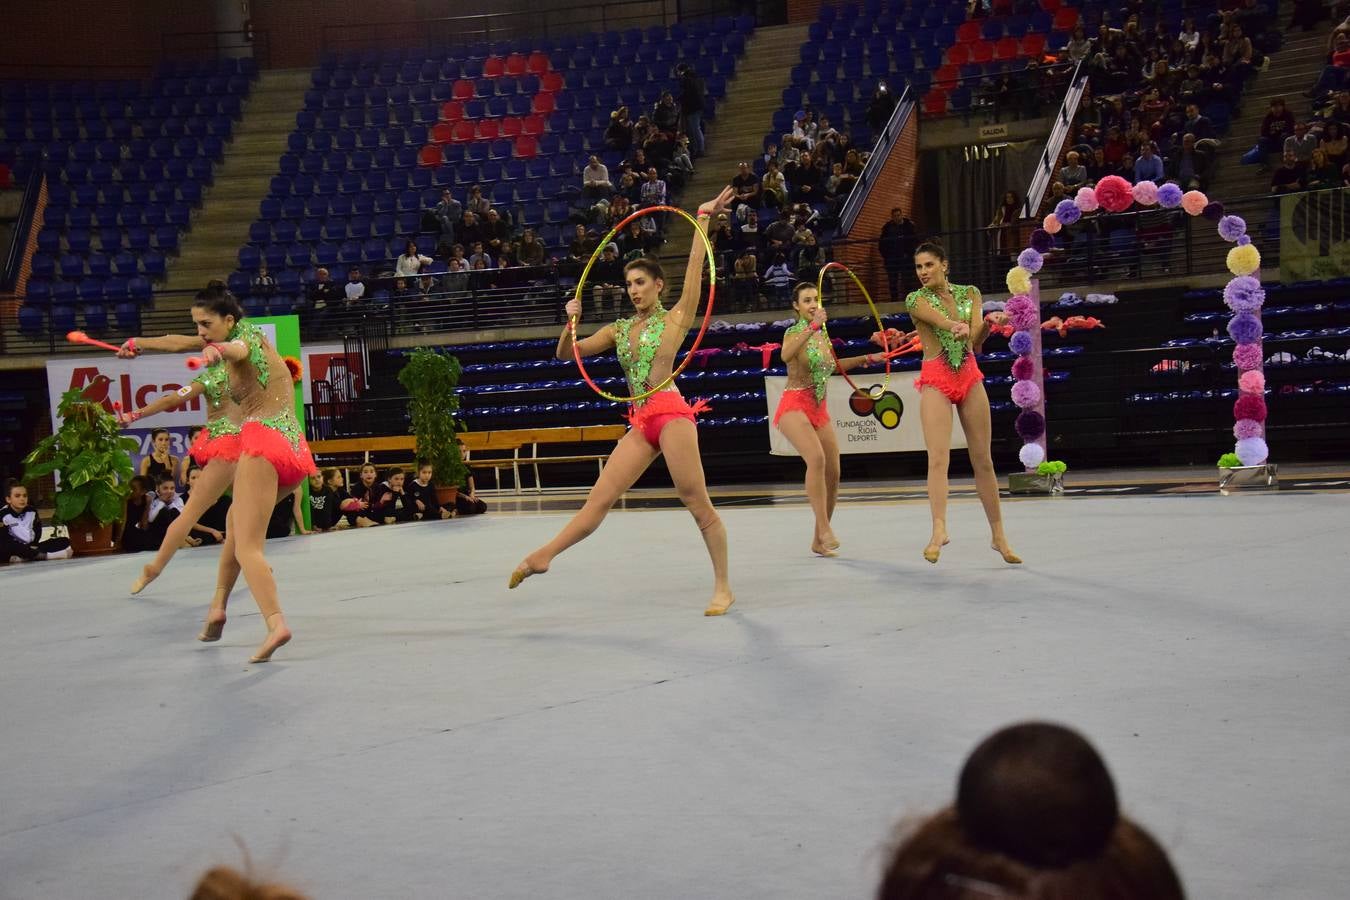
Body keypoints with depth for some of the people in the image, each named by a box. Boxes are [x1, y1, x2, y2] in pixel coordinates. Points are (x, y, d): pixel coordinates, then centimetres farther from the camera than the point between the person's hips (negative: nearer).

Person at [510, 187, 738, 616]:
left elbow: (694, 271, -6)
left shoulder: (676, 317, 5)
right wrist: (571, 323, 1)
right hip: (640, 423, 6)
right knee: (599, 497, 4)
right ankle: (543, 556, 3)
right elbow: (566, 353, 19)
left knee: (697, 503, -6)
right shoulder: (619, 329, 19)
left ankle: (723, 588, -1)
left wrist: (703, 222, -10)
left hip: (671, 413, -6)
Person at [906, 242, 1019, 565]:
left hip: (970, 376, 3)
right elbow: (942, 321, -24)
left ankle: (998, 535, 12)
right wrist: (959, 326, -46)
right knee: (938, 457, -19)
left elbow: (975, 342, -3)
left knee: (983, 459, 6)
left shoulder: (969, 293, 7)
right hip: (935, 380, -3)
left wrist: (988, 324, -24)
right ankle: (939, 530, -29)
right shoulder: (916, 300, -3)